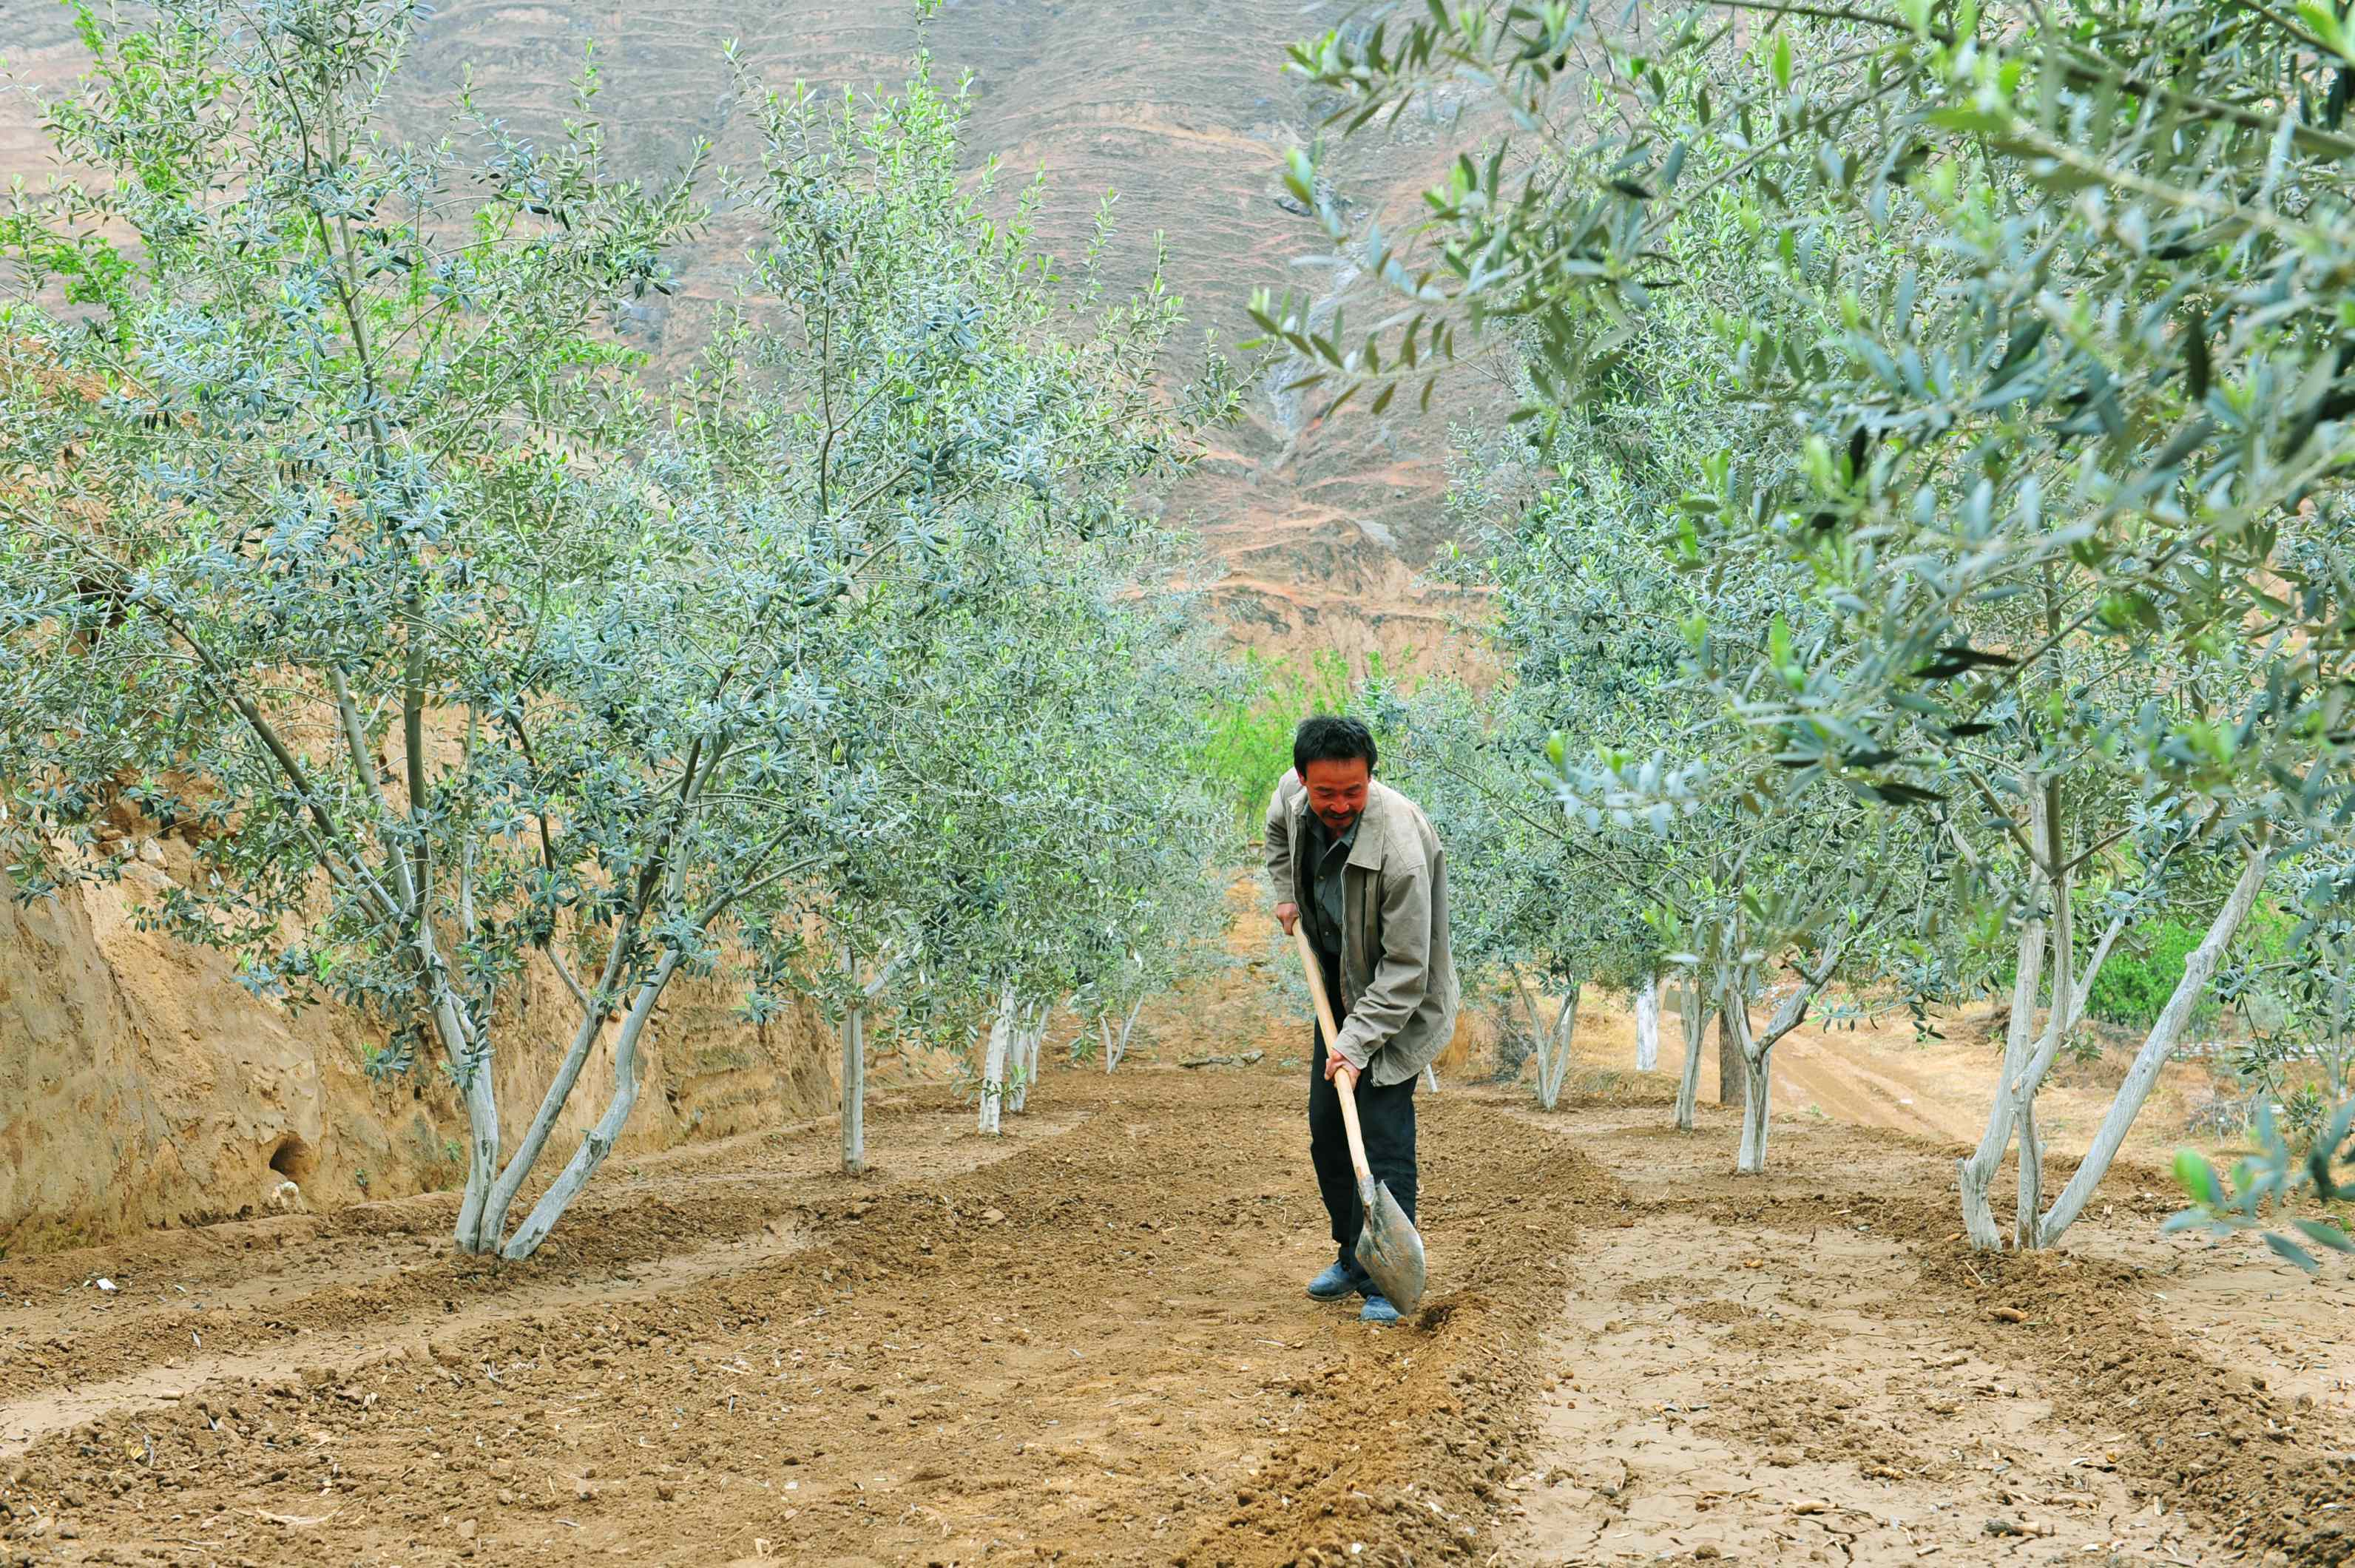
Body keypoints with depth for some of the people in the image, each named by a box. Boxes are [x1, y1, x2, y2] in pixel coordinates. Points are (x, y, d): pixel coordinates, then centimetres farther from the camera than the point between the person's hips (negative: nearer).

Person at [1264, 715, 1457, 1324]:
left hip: (1395, 998, -7)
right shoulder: (1293, 794, -13)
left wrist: (1357, 1044, -33)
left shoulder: (1399, 848, -34)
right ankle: (1352, 1256, 28)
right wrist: (1287, 895, 7)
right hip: (1341, 981, 7)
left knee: (1383, 1132, -13)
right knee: (1326, 1127, 12)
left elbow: (1404, 971, -30)